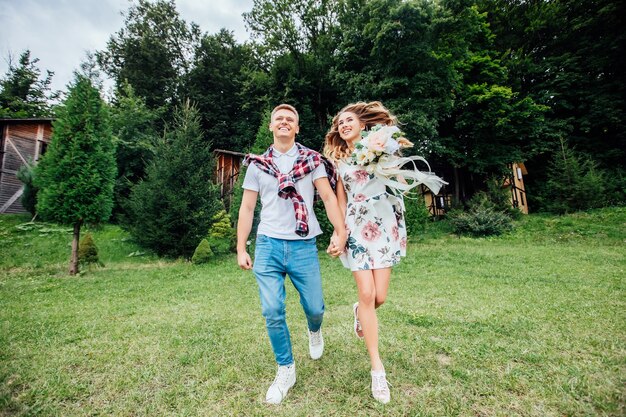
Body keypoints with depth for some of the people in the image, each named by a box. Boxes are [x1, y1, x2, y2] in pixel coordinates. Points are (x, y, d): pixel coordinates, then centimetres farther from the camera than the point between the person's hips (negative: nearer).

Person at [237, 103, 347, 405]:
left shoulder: (312, 160, 6)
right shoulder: (257, 164, 9)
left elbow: (328, 197, -1)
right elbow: (247, 208, 9)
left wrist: (341, 231, -15)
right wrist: (241, 249, 5)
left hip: (304, 246, 0)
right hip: (268, 245, 1)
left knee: (314, 307, 7)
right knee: (272, 312, 0)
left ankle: (314, 331, 45)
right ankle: (285, 370, 23)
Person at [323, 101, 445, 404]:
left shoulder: (381, 147, 7)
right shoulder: (340, 160, 12)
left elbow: (401, 183, 1)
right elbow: (341, 198, 12)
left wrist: (396, 155, -11)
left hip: (384, 227, -1)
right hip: (356, 229, 1)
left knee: (379, 297, -2)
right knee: (367, 294, -7)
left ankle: (359, 311, 36)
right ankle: (377, 368, 7)